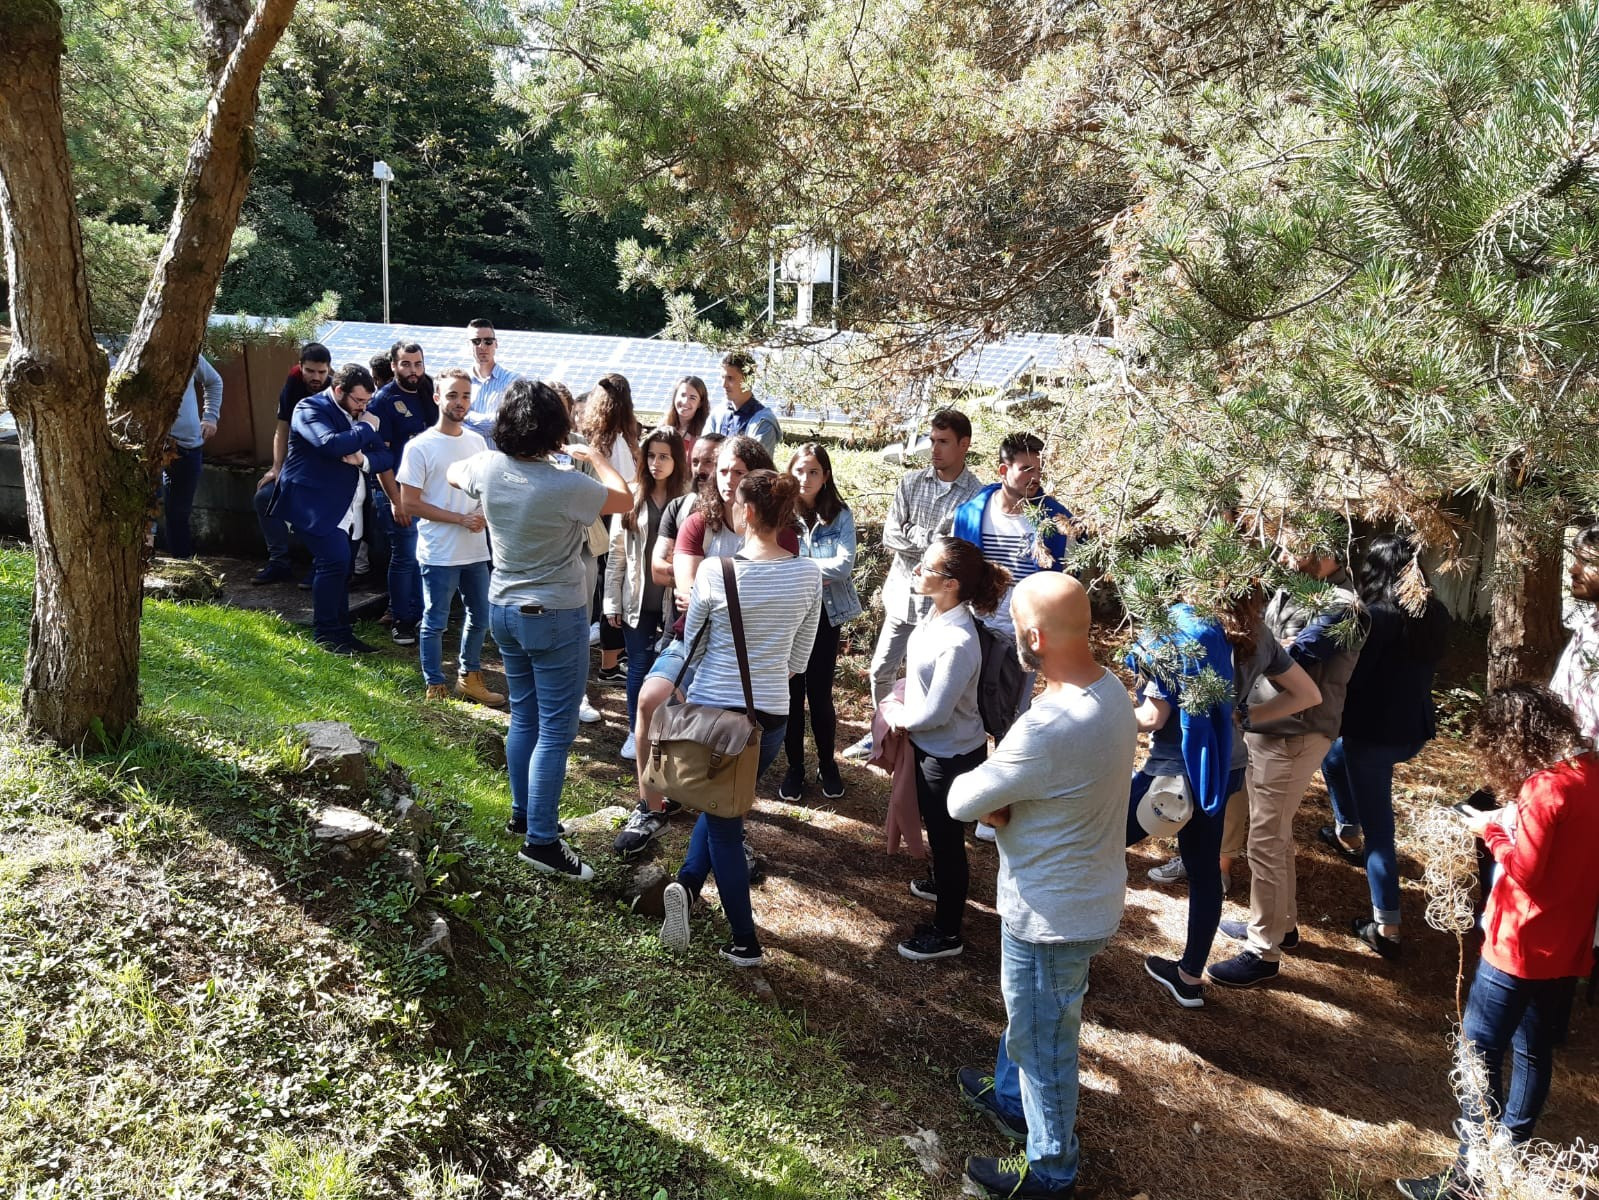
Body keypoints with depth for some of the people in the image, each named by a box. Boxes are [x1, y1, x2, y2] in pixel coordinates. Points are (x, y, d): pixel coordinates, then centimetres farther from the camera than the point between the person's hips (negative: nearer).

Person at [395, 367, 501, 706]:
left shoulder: (477, 442, 6)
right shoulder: (420, 447, -11)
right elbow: (410, 503, -12)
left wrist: (483, 514, -7)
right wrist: (460, 519, -17)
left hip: (476, 551, 6)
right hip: (439, 554, -6)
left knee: (480, 617, 15)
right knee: (435, 623, 6)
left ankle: (469, 678, 34)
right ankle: (435, 687, 21)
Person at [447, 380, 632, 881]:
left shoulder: (487, 467, -6)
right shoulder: (566, 485, -24)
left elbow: (454, 473, 19)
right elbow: (625, 500, -6)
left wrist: (504, 448, 23)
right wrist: (594, 457, 8)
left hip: (504, 609, 7)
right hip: (555, 617, -7)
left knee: (523, 718, 20)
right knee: (555, 731, 0)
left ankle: (523, 812, 33)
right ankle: (541, 840, 5)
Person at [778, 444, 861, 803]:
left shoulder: (840, 515, -3)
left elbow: (845, 565, -15)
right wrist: (822, 571, -15)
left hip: (825, 615, 0)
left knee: (820, 692, 7)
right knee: (792, 693, 7)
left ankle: (827, 764, 27)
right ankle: (795, 768, 23)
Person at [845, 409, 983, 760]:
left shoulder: (977, 494, -9)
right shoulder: (912, 483, 1)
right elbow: (890, 536, -4)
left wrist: (915, 540, -17)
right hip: (902, 594, 4)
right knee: (881, 670, 14)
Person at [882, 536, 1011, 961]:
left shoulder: (957, 642, -34)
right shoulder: (936, 613, -8)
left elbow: (933, 712, -27)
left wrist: (896, 715, -10)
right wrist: (902, 709, -3)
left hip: (952, 755, -9)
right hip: (930, 747, 9)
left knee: (947, 838, 10)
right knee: (937, 829, 30)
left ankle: (946, 933, 29)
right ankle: (944, 885, 57)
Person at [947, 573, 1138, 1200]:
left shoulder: (1047, 728, -37)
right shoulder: (1110, 690, -6)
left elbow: (962, 800, -24)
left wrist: (985, 798, -3)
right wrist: (1001, 801, -13)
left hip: (1052, 914, -9)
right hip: (1087, 893, 9)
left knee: (1043, 1041, 14)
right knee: (1028, 1012, 30)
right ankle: (1011, 1096, 54)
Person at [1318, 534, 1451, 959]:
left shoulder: (1378, 616, -20)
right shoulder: (1436, 615, 3)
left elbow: (1350, 676, -17)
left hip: (1372, 731, -7)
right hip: (1414, 729, 7)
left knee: (1378, 828, 2)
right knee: (1333, 757, 33)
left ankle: (1386, 928, 8)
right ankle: (1348, 830, 47)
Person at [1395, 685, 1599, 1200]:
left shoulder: (1545, 788, -23)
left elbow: (1525, 871, -20)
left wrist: (1493, 829, -7)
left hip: (1521, 946, -8)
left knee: (1479, 1052, 2)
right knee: (1534, 1051, 18)